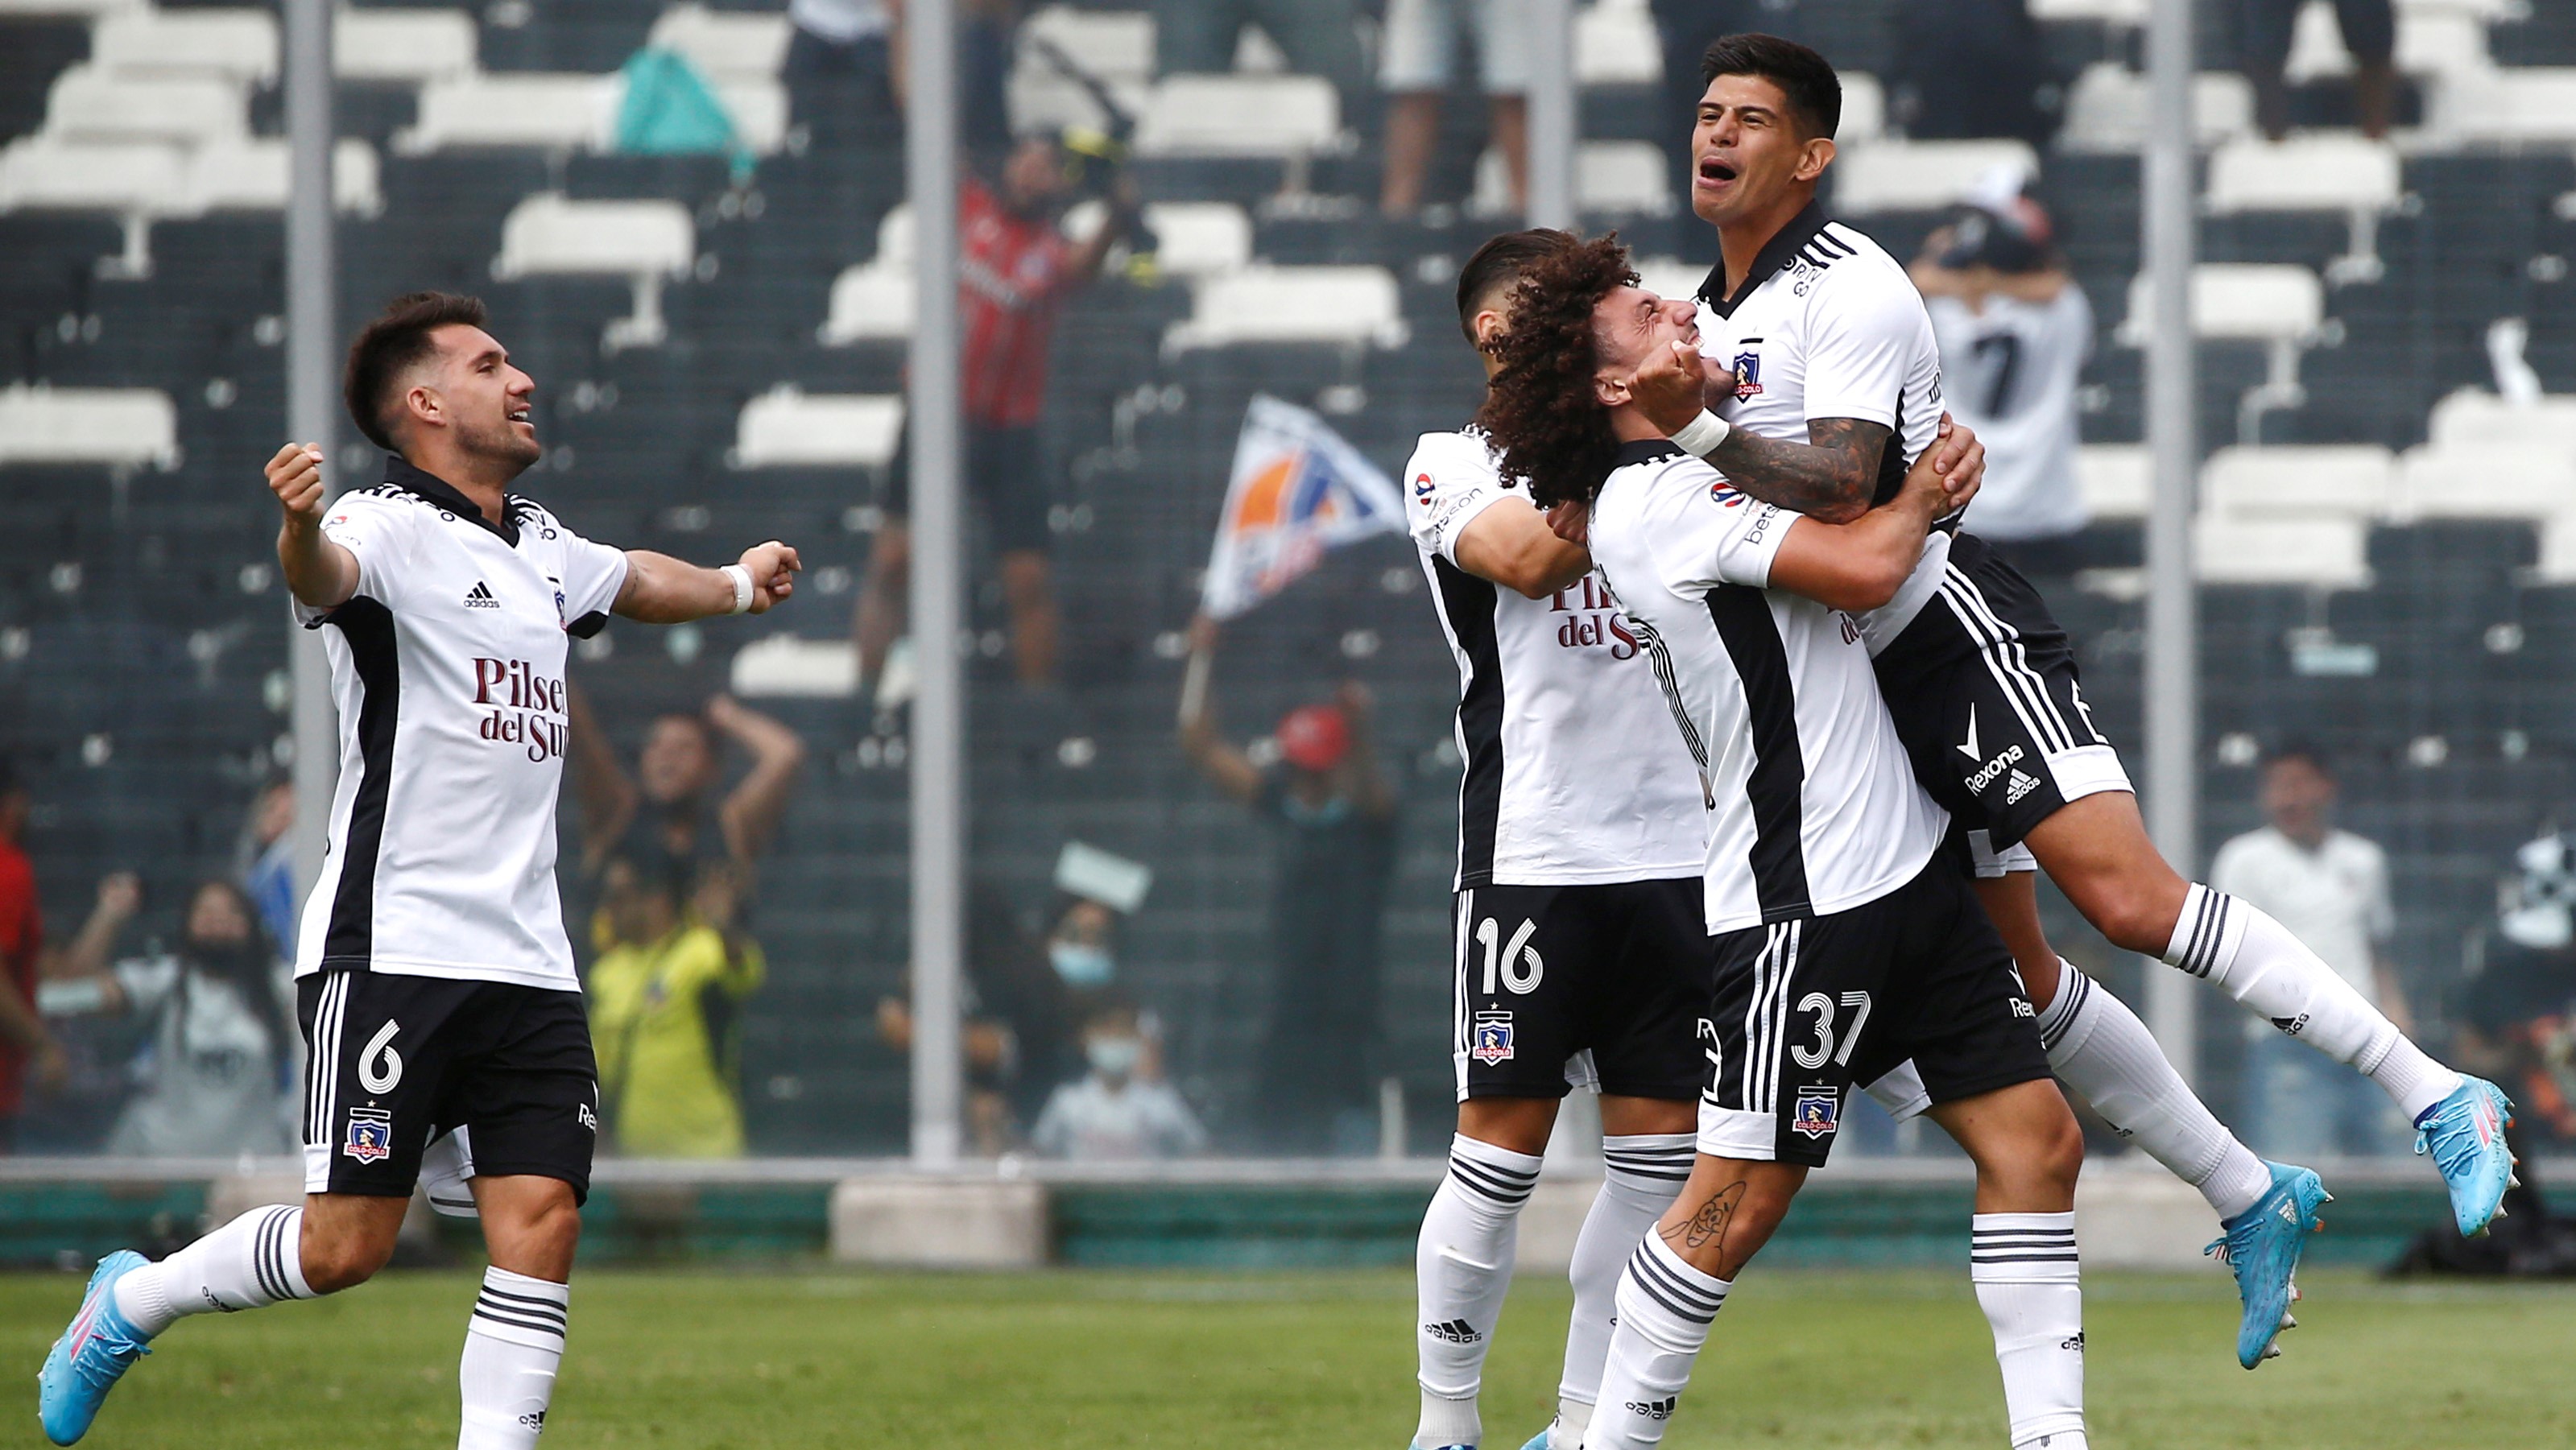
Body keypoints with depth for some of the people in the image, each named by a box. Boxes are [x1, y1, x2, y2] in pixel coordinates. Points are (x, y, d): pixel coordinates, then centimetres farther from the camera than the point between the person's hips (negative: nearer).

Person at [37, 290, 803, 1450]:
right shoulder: (393, 527, -8)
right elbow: (327, 573, -33)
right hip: (390, 950, -7)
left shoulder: (541, 547, 18)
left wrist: (736, 583, 58)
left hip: (528, 960, 7)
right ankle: (134, 1300, 18)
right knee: (346, 1246, -7)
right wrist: (302, 532, -56)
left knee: (542, 1224, -7)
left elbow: (634, 580, 42)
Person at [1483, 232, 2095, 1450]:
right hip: (1803, 902, -10)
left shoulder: (1700, 475, 17)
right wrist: (1921, 495, 0)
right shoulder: (1653, 502, -14)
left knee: (2035, 1138, 3)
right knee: (1739, 1200, -8)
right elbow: (1861, 570, -20)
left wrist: (1937, 469, 10)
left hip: (1907, 878, 10)